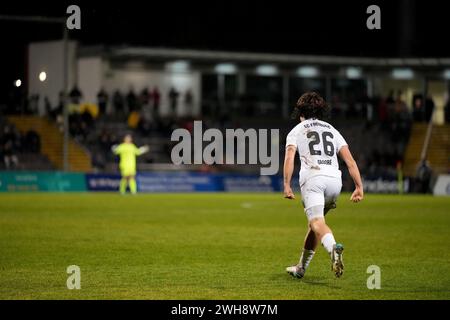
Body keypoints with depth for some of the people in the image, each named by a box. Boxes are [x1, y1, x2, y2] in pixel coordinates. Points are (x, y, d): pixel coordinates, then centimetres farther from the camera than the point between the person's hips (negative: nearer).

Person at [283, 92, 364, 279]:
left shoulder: (296, 131, 16)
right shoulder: (331, 130, 26)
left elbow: (289, 158, -3)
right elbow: (350, 160, 14)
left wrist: (286, 185, -7)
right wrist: (359, 187, 11)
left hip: (312, 177, -4)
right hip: (335, 179, 4)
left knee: (317, 221, -19)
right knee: (314, 222, 21)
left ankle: (333, 247, -50)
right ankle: (301, 267, 28)